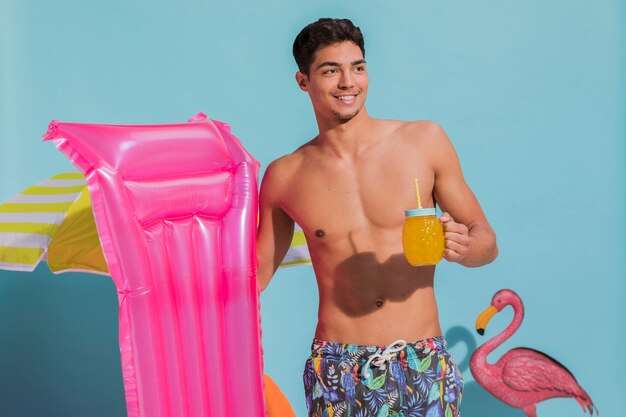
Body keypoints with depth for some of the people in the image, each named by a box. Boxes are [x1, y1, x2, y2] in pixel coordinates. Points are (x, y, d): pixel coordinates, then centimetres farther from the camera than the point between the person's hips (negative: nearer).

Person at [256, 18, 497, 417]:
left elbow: (487, 241, 4)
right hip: (337, 370, 0)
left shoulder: (425, 140, -2)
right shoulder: (285, 176, 0)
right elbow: (255, 271, 11)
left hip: (424, 365, 0)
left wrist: (463, 246, -17)